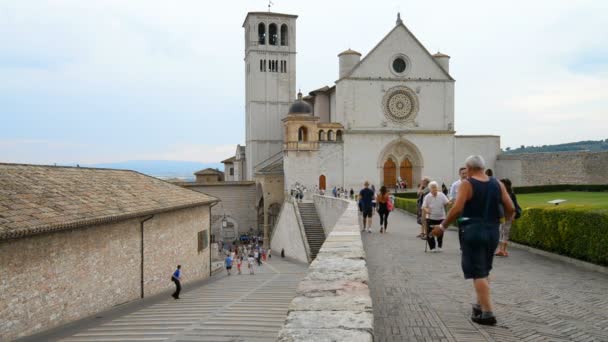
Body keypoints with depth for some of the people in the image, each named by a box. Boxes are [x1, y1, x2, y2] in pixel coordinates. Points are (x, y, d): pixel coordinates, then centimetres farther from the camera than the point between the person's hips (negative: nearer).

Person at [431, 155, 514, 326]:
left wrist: (442, 226, -10)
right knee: (484, 271, 21)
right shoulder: (497, 184, 5)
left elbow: (457, 209, -19)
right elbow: (510, 208, 1)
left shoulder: (467, 184, -9)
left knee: (478, 273, -1)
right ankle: (480, 305, 31)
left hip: (473, 231, -6)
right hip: (492, 231, 6)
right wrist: (505, 217, 22)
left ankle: (487, 313, -5)